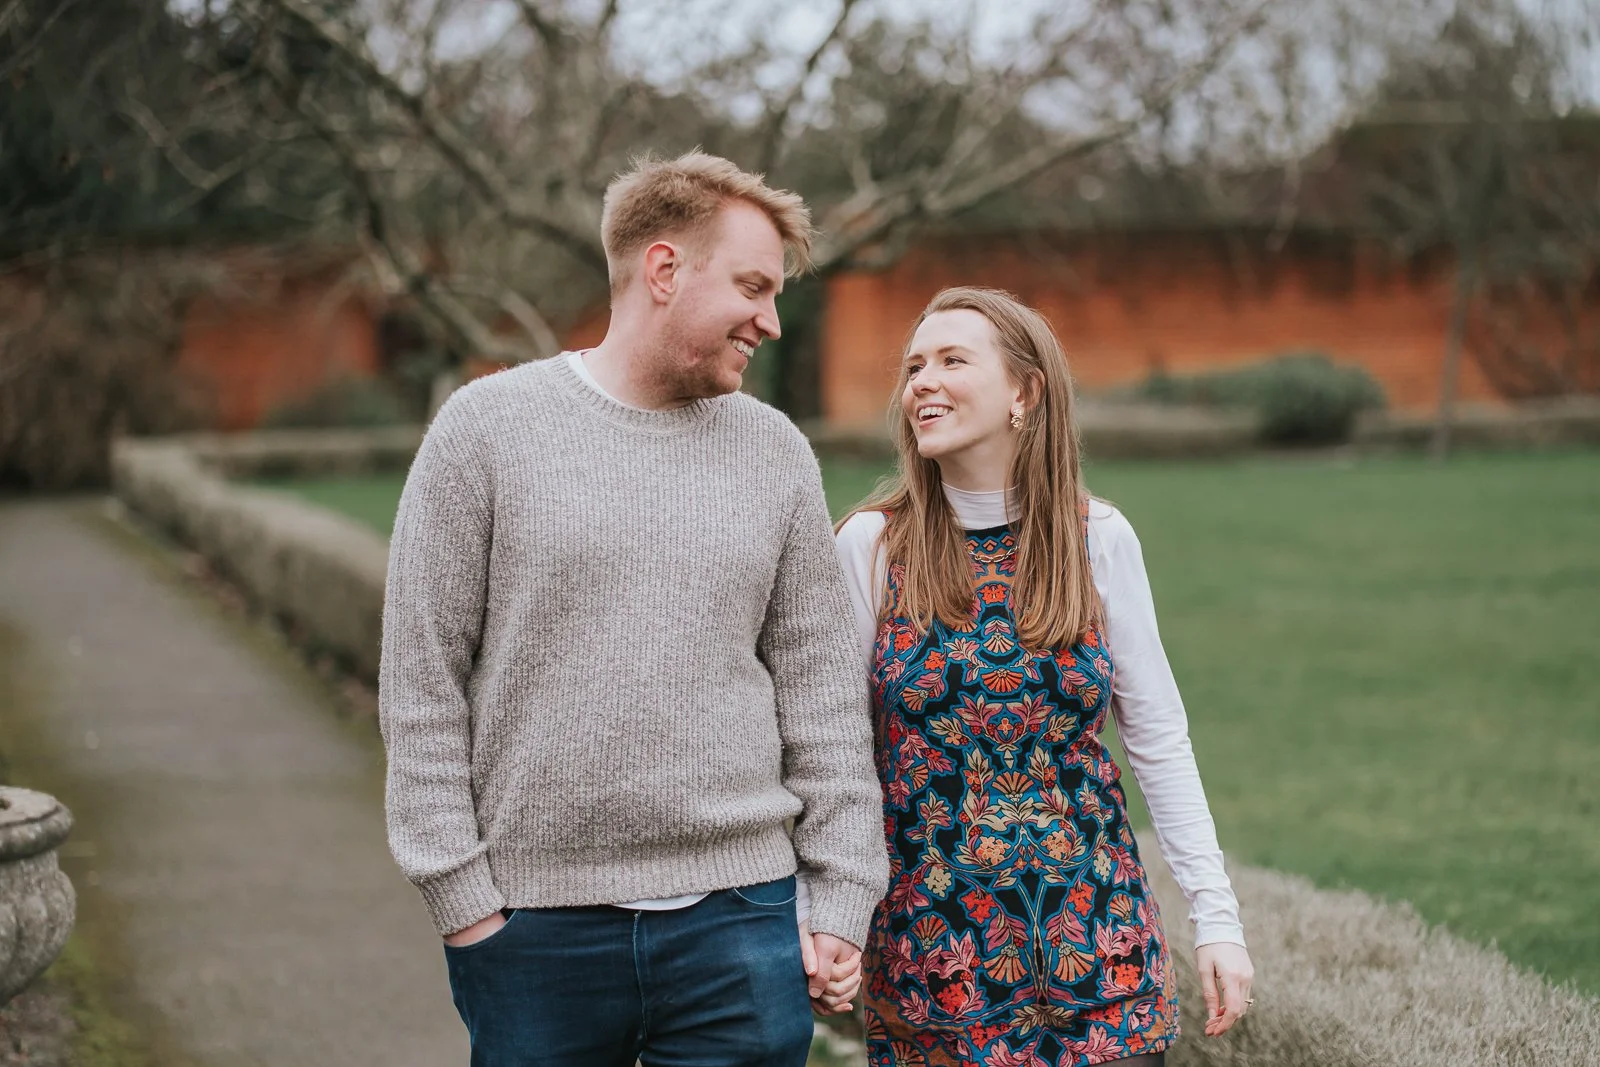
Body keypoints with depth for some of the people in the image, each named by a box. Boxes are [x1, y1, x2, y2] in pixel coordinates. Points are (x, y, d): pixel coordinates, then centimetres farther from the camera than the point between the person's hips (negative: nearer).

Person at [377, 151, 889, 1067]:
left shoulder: (776, 453, 8)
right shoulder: (489, 427, -1)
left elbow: (821, 686, 8)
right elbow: (422, 681, -2)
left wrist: (845, 899, 3)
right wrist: (460, 893, -7)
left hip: (736, 917, 2)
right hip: (534, 923, -2)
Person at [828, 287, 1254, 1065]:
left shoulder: (1099, 540, -1)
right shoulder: (870, 545, -4)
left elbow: (1158, 739, 2)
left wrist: (1216, 918, 0)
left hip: (1097, 944, 1)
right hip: (931, 955, -1)